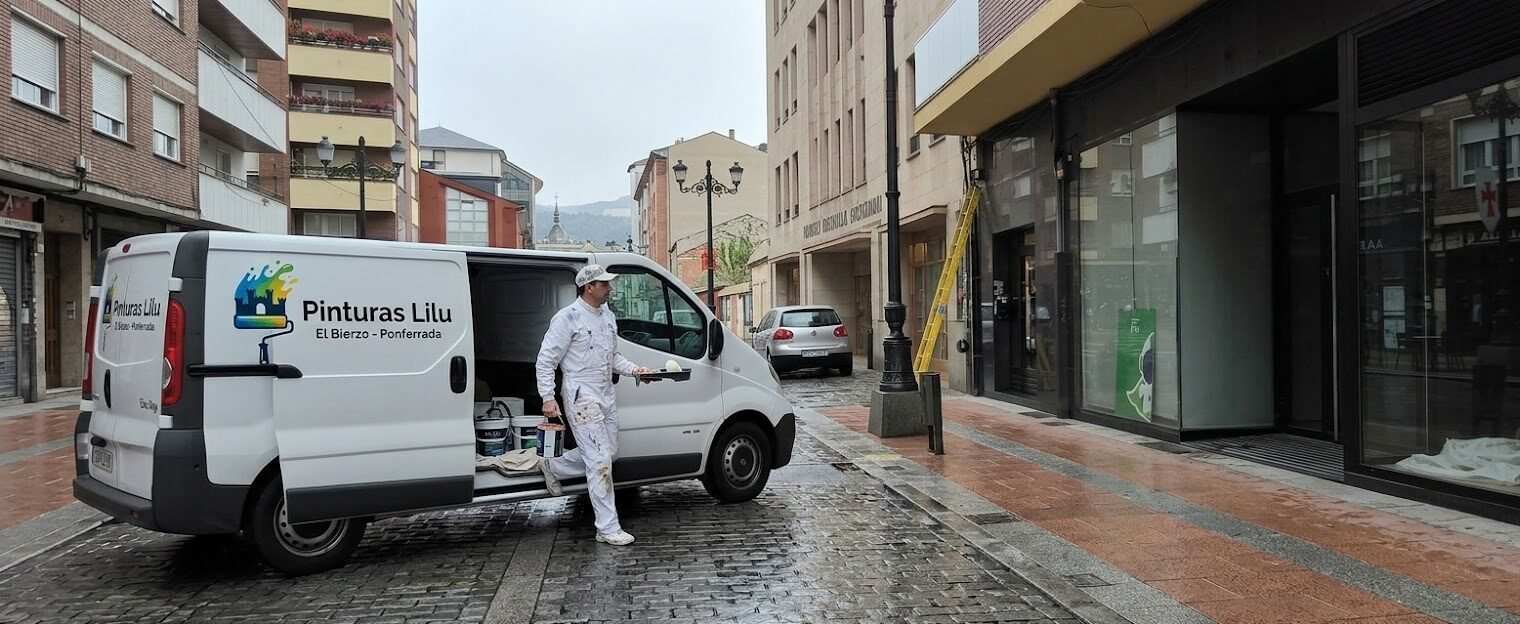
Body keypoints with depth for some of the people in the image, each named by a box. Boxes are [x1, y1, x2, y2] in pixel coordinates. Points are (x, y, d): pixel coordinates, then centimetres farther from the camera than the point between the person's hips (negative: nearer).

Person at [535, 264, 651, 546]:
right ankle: (608, 528, -1)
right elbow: (545, 361, -11)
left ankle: (552, 467, 37)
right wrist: (548, 398, -17)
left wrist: (633, 369, 4)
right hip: (582, 396, -8)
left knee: (609, 453, 16)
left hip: (607, 394, 8)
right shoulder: (567, 318, -13)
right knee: (600, 460, -8)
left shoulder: (608, 316, 11)